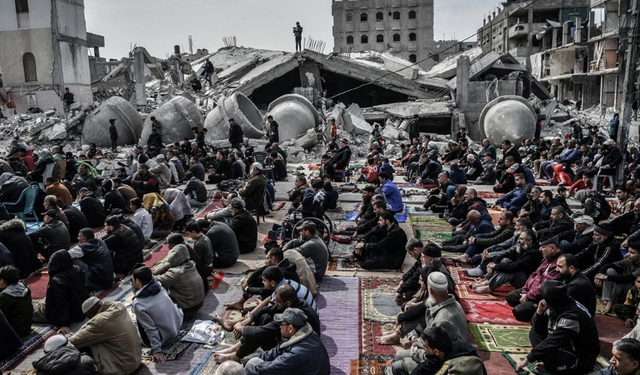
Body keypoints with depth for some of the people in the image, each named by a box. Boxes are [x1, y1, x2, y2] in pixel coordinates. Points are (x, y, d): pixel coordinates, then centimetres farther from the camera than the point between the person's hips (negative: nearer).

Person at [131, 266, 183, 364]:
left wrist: (157, 351, -16)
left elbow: (151, 329, -22)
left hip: (165, 336, -6)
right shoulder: (158, 286, -9)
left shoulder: (138, 303, -24)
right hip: (178, 323, 6)